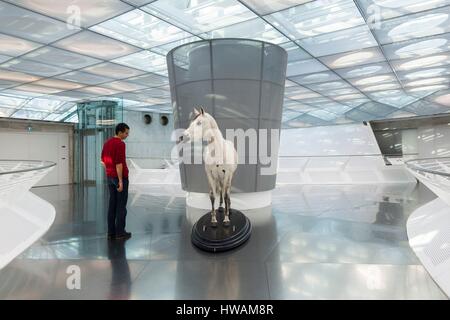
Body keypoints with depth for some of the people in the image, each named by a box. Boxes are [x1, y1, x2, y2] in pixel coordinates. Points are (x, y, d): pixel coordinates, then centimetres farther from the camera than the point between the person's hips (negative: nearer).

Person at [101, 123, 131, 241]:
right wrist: (120, 181, -22)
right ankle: (120, 232, 4)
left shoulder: (107, 142, 11)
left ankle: (111, 232, 12)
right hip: (121, 177, -8)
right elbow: (118, 163, -23)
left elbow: (103, 160, 18)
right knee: (121, 205, -1)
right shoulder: (120, 144, -17)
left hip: (110, 177, 8)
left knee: (112, 204, 10)